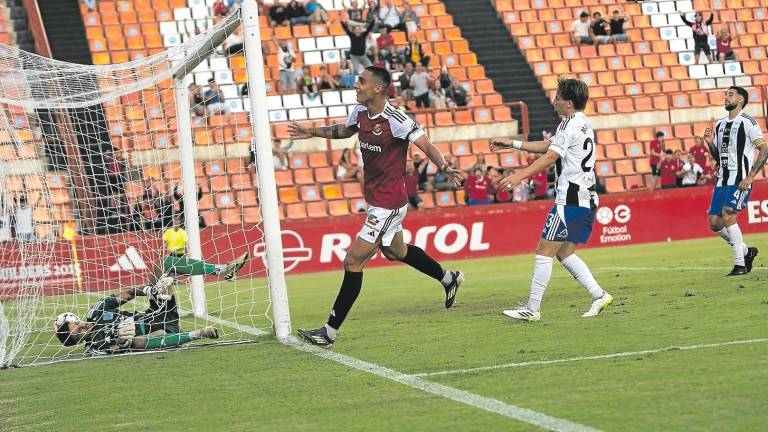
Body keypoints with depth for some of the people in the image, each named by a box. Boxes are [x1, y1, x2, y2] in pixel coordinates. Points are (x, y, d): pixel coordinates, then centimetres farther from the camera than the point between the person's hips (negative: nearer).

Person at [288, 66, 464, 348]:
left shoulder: (396, 121, -23)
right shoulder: (360, 112, 1)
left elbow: (427, 146, -23)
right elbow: (344, 130, 23)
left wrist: (445, 168, -40)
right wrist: (313, 132, 19)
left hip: (388, 205, -9)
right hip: (375, 199, 9)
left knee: (353, 261, -10)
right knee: (395, 251, 28)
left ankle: (330, 332, -6)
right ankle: (448, 279, 51)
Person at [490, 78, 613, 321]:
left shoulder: (571, 125, -12)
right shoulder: (583, 123, 18)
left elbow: (549, 157, -23)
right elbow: (548, 146, 28)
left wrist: (519, 176, -29)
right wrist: (512, 144, 29)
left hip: (570, 200, -10)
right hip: (586, 200, 10)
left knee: (544, 251, -5)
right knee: (564, 253, 16)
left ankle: (532, 309, -2)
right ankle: (599, 295, 9)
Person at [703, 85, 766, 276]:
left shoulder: (748, 122, -6)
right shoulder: (719, 125, 16)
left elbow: (764, 150, -10)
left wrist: (750, 176, -16)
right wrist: (710, 143, 2)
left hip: (740, 180, -8)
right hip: (722, 180, 8)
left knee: (728, 216, -20)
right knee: (714, 222, 2)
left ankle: (740, 264, -11)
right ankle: (746, 251, 21)